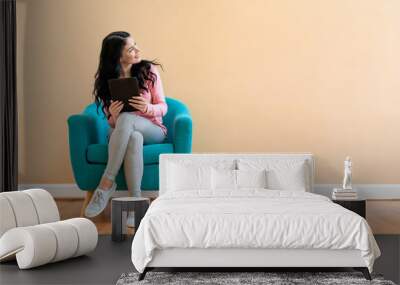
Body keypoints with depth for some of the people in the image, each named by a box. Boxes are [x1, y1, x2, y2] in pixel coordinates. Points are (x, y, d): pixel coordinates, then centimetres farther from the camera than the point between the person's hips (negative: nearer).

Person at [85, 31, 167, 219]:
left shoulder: (148, 70, -1)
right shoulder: (106, 80, 1)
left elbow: (163, 107, 0)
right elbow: (112, 122, 4)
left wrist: (147, 108, -24)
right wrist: (113, 116, -22)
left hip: (152, 130, 0)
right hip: (120, 134, 1)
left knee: (126, 118, -36)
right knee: (134, 137, -39)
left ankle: (107, 183, -30)